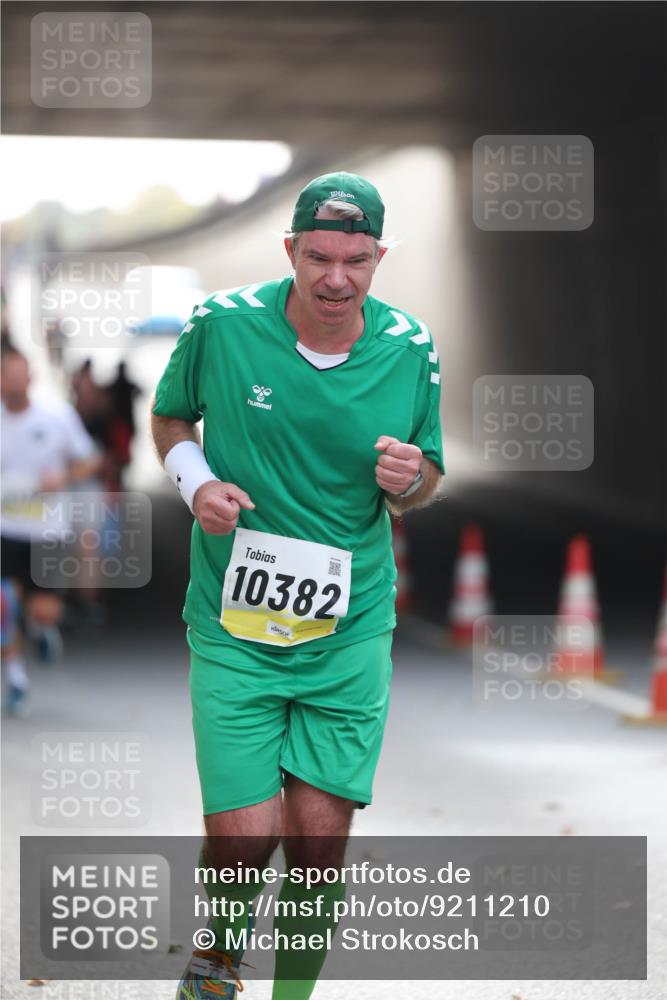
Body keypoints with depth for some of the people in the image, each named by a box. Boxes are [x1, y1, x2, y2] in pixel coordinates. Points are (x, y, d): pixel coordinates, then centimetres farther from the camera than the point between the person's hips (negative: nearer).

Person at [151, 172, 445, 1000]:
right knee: (243, 835, -9)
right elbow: (169, 418, 11)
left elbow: (427, 480, 11)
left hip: (351, 630, 2)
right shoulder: (222, 324, -7)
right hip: (233, 629, -1)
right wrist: (196, 482, -8)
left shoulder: (411, 350, -2)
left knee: (319, 840, -1)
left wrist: (408, 481, -12)